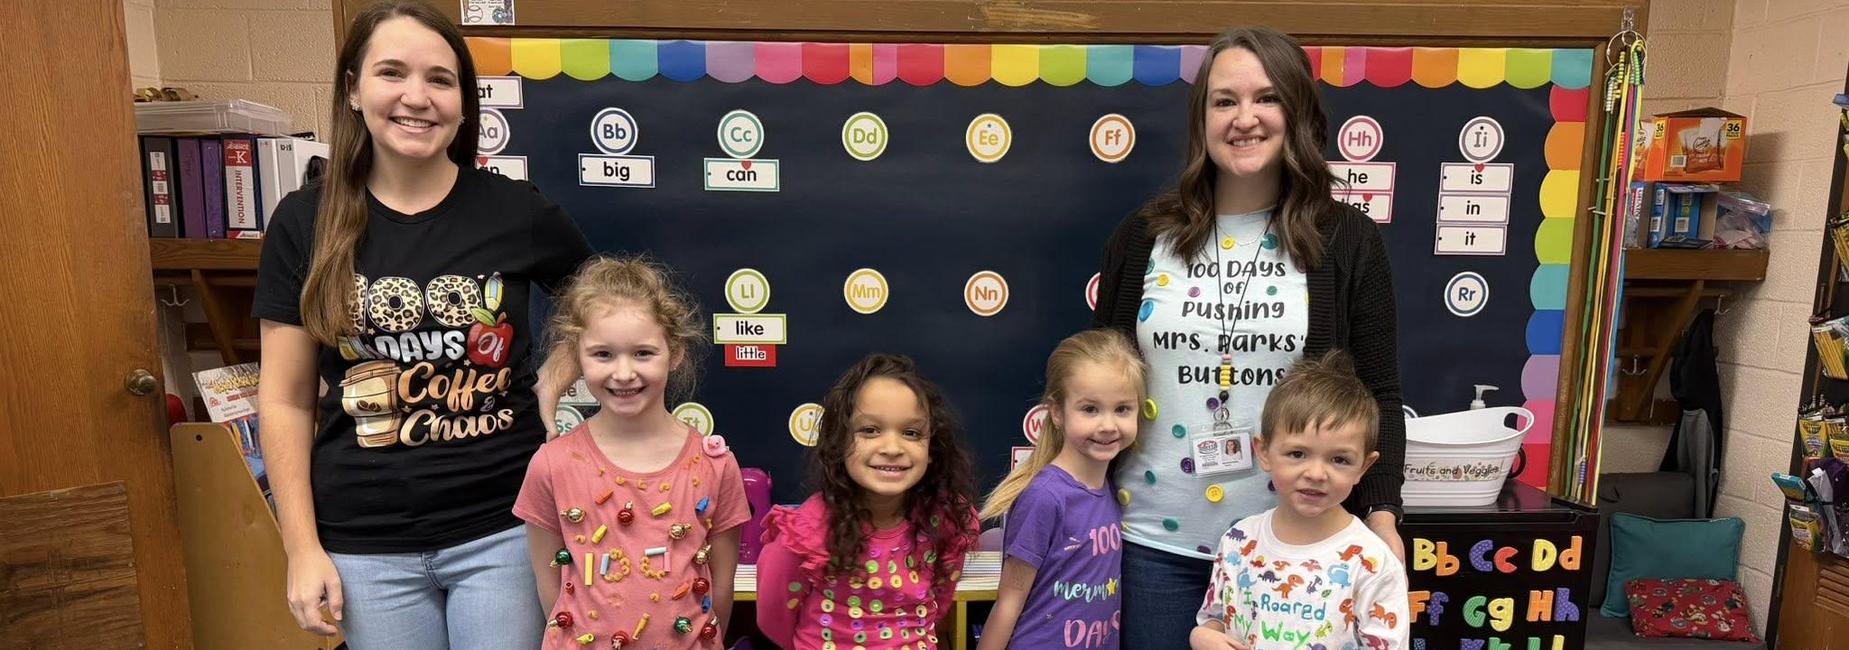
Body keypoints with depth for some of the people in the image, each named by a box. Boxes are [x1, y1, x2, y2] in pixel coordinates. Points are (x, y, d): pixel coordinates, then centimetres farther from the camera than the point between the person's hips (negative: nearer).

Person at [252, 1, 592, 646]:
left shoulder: (515, 211, -5)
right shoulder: (304, 222, -2)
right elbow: (286, 400, 2)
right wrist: (302, 547, -1)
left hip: (501, 528, -1)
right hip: (366, 543, 1)